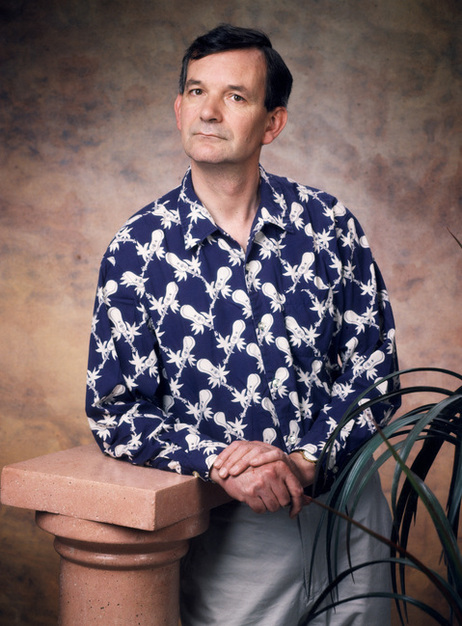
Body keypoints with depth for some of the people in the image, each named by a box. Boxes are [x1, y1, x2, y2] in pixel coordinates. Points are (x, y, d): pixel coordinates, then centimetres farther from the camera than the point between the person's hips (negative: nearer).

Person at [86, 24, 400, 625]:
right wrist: (218, 460, -20)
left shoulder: (329, 222, -5)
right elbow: (115, 412, -6)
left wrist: (304, 460, -17)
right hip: (228, 528, -2)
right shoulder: (137, 249, -8)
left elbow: (375, 368, -3)